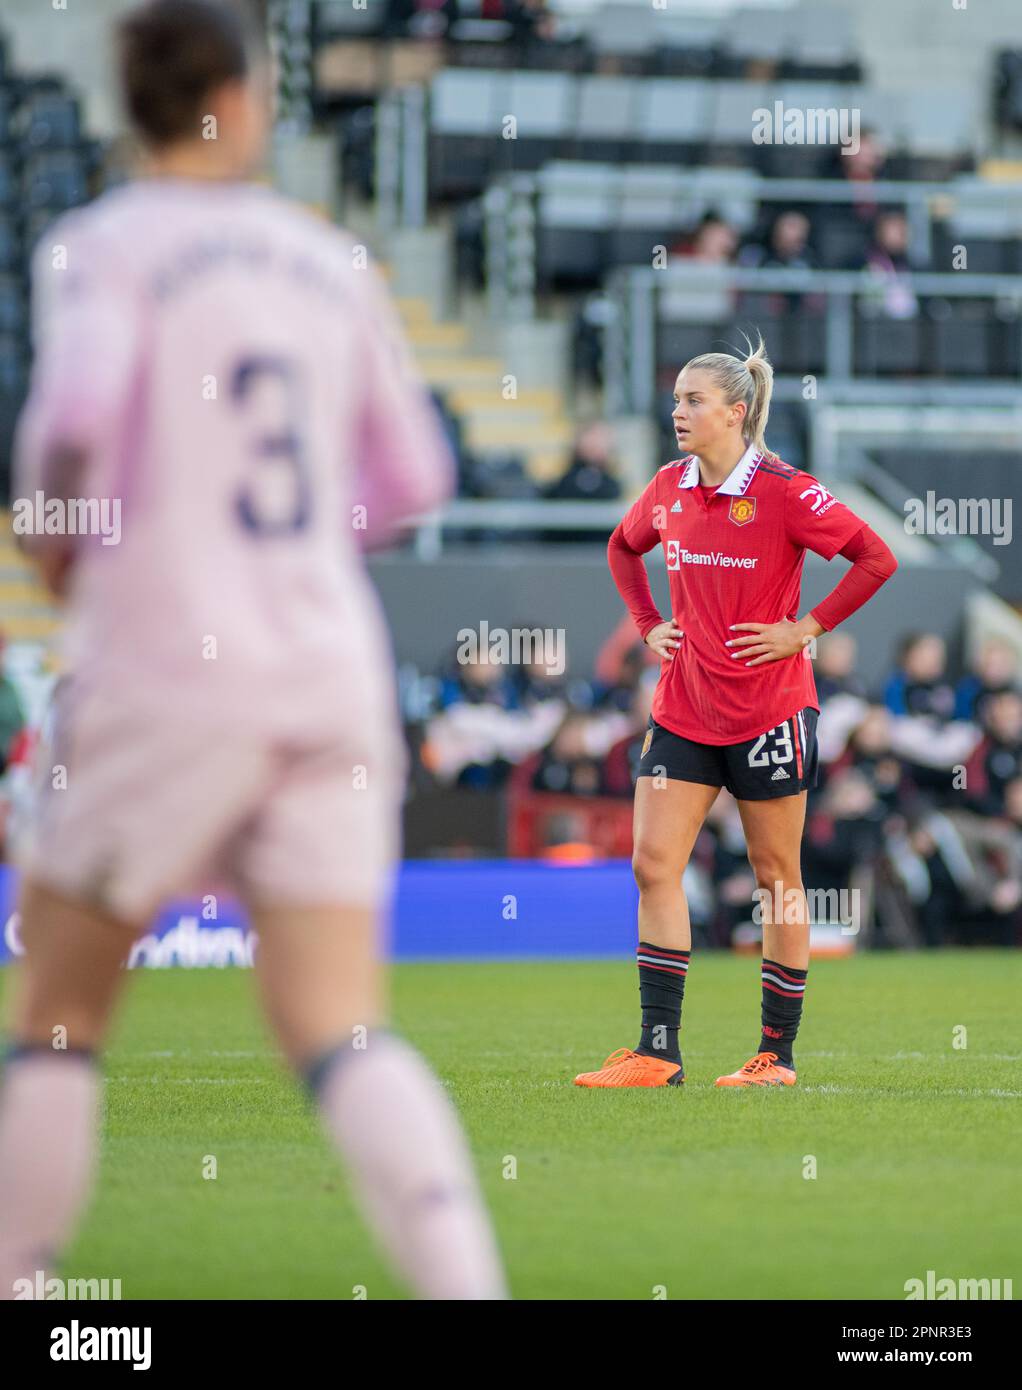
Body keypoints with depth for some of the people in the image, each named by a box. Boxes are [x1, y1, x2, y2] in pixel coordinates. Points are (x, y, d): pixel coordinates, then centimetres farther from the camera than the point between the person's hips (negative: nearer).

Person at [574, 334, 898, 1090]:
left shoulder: (783, 490, -12)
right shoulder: (669, 489, 6)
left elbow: (877, 558, -12)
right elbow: (622, 548, 26)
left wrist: (805, 630, -13)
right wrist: (648, 625, 13)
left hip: (769, 709, -5)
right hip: (684, 708, 5)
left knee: (778, 878, 4)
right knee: (654, 864, -5)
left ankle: (778, 1055, 12)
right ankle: (659, 1051, -3)